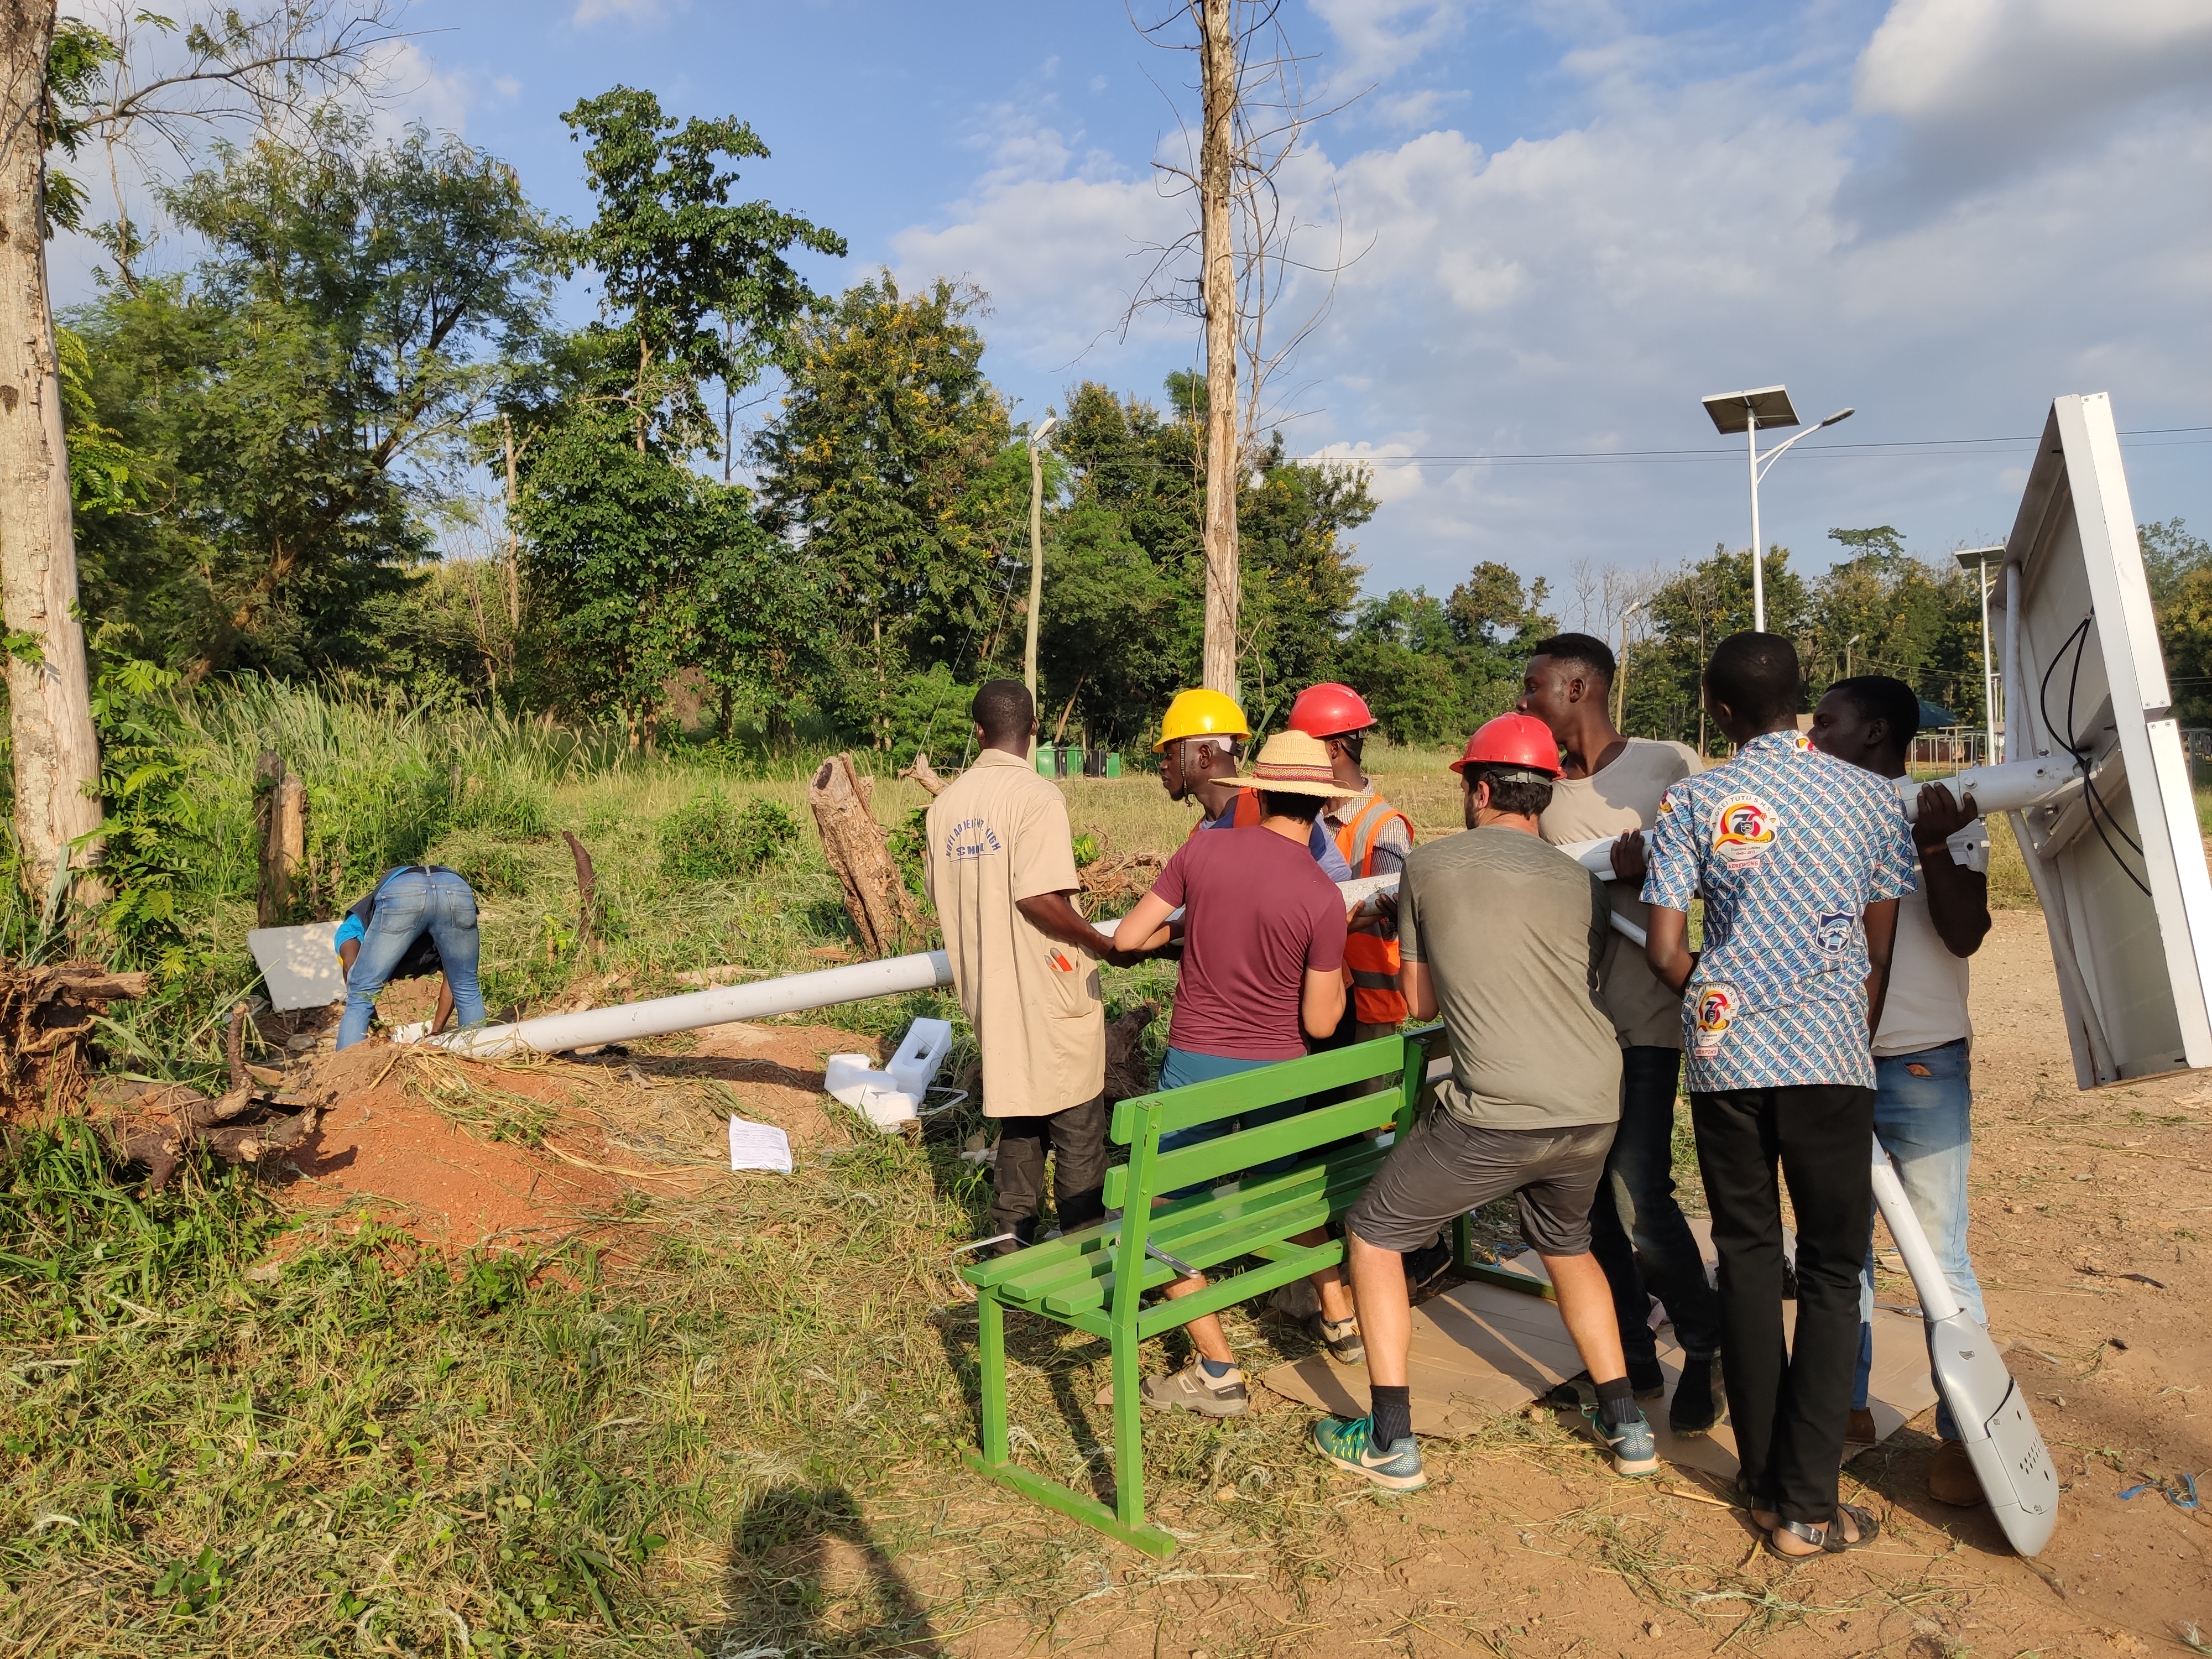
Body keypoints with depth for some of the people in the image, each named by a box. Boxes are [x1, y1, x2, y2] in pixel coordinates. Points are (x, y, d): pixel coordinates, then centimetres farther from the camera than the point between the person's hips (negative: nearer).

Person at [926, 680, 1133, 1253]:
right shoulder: (1038, 797, -15)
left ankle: (1014, 1250, 24)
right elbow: (1040, 898, -24)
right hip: (1050, 996, -6)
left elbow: (937, 892, 13)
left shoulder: (945, 804, 5)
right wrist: (1103, 944, -11)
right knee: (1077, 1131, 7)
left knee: (1018, 1125, 18)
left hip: (990, 993, 6)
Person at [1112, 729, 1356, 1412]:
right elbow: (1320, 1023, -8)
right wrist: (1339, 977, 12)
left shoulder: (1202, 850, -9)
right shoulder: (1324, 898, -12)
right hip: (1278, 1071, 2)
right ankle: (1342, 1316, 39)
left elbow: (1126, 938, -4)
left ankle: (1217, 1373, 10)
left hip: (1196, 1062, -1)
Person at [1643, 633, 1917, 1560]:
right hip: (1830, 1057, 0)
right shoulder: (1870, 797, 3)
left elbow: (1665, 952, -4)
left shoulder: (1695, 800, -1)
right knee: (1832, 1271, 8)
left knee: (1747, 1259, 13)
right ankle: (1806, 1508, 8)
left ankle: (1764, 1480, 20)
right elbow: (1881, 952, 6)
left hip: (1725, 1055, 0)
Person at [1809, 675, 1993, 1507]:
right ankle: (1847, 1406, 28)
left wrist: (1935, 846, -25)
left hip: (1922, 1068, -5)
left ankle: (1962, 1437, 12)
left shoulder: (1947, 816, -5)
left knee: (1939, 1253, 0)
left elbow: (1965, 934, -13)